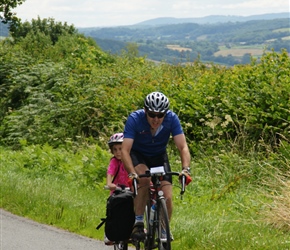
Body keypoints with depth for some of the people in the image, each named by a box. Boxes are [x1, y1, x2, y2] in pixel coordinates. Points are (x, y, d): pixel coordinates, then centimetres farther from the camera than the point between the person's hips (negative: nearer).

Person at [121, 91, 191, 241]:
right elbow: (125, 150, -35)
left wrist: (185, 169, -45)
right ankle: (138, 223, -23)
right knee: (145, 178, -35)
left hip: (159, 157, 2)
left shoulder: (172, 119, -25)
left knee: (167, 198, -14)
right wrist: (132, 173, -50)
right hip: (138, 155, -2)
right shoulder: (135, 119, -30)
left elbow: (183, 147, -28)